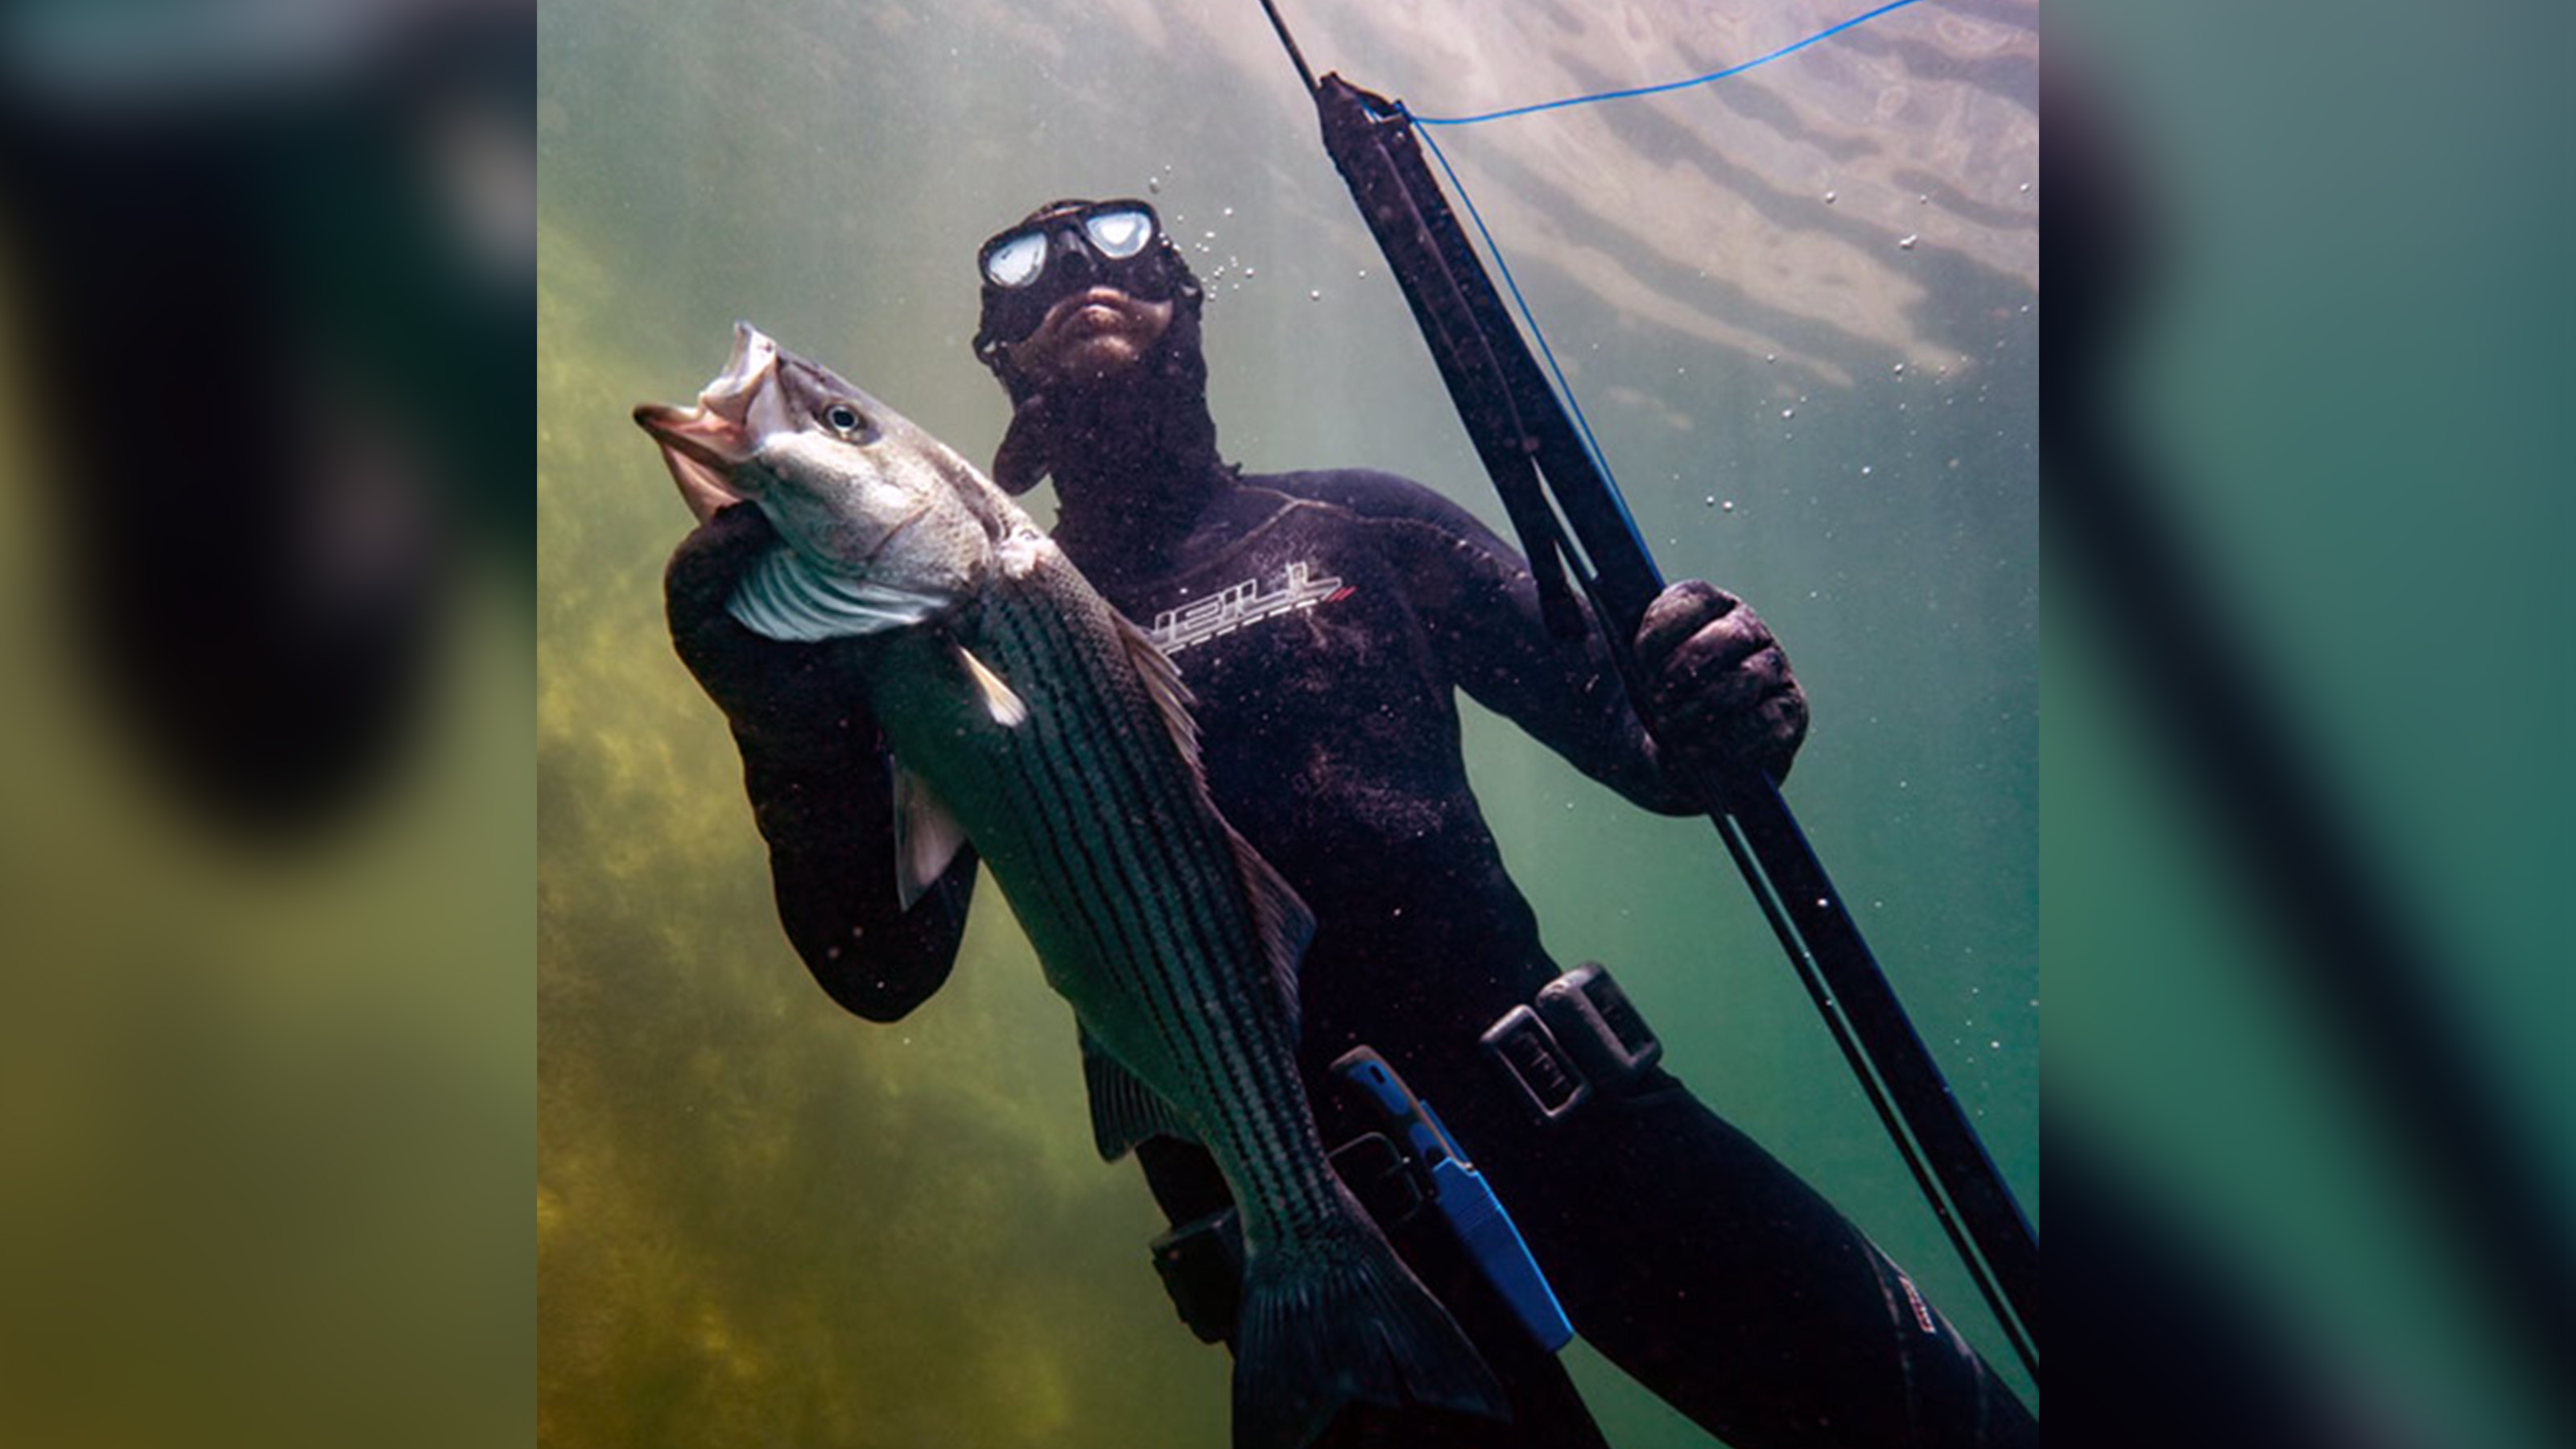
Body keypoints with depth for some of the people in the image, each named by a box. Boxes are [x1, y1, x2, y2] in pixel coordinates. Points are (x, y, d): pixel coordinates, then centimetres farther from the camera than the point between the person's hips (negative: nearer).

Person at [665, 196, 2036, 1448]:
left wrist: (1720, 701, -15)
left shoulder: (1358, 524, 13)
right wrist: (786, 716, -16)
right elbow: (882, 967, 1)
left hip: (1549, 1094, 2)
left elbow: (1647, 745, 9)